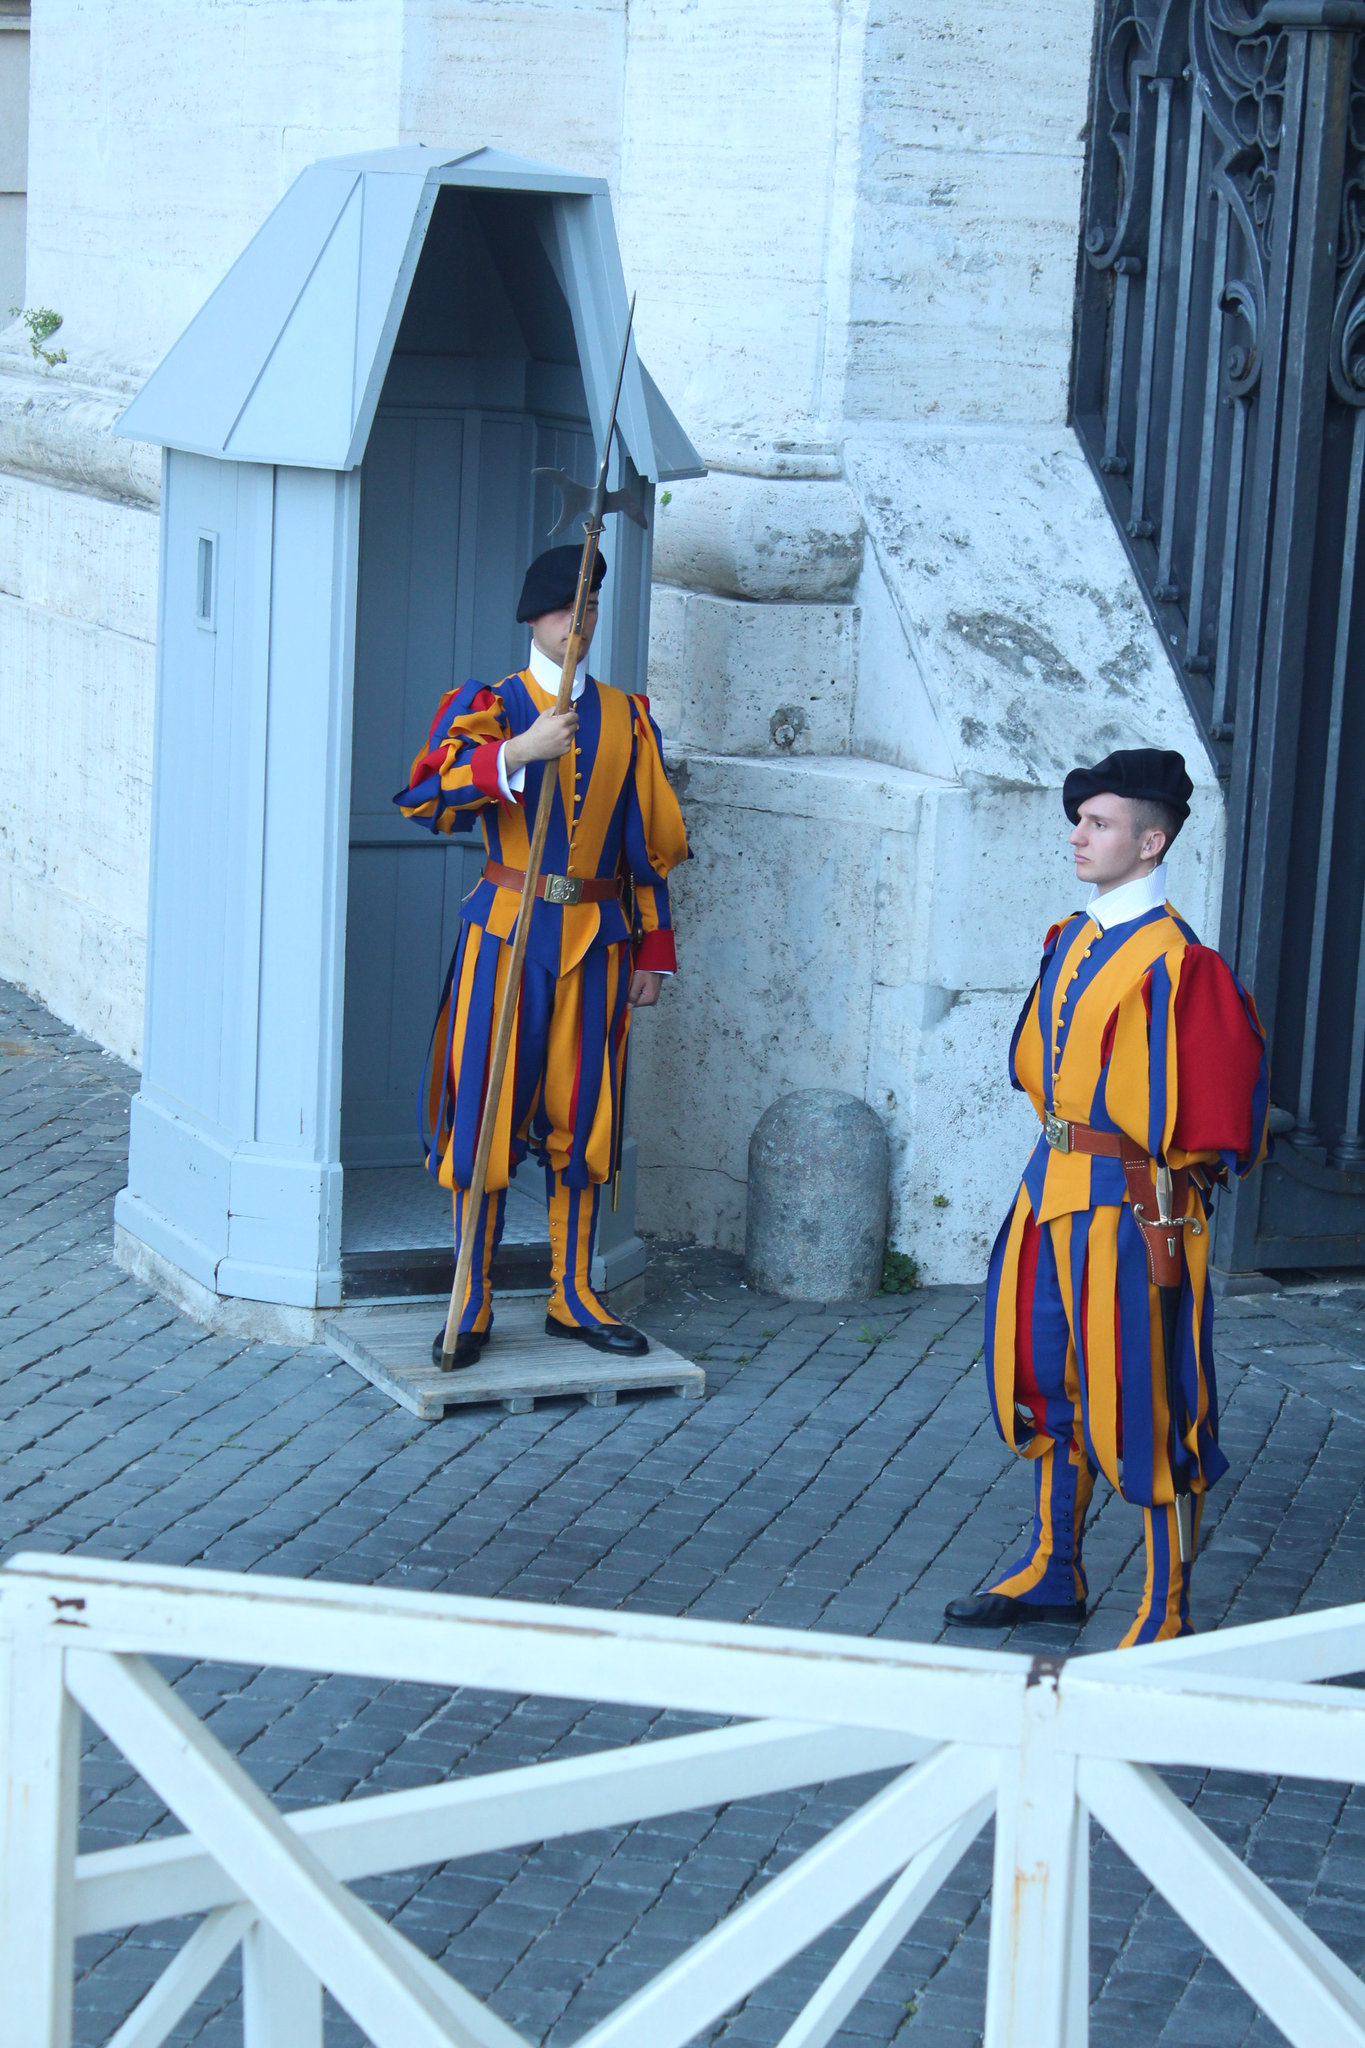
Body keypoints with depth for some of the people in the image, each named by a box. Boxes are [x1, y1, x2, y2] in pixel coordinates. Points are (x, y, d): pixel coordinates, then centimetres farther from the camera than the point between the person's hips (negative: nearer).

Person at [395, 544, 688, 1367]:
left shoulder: (628, 717, 11)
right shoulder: (487, 707, 0)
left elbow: (652, 843, 14)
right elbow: (422, 799, -17)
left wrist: (654, 949, 10)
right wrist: (517, 753, -28)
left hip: (597, 939, 3)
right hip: (507, 933, -3)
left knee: (582, 1119, 8)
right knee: (487, 1115, -3)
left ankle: (574, 1296, 18)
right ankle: (473, 1306, 5)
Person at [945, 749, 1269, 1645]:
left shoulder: (1178, 964, -17)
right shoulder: (1070, 941, 8)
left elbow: (1225, 1091, -15)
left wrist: (1173, 1173, -10)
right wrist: (1064, 1140, 15)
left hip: (1133, 1213, -8)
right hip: (1053, 1197, 9)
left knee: (1146, 1412, -2)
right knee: (1053, 1392, 18)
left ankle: (1168, 1618, 8)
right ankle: (1054, 1572, 34)